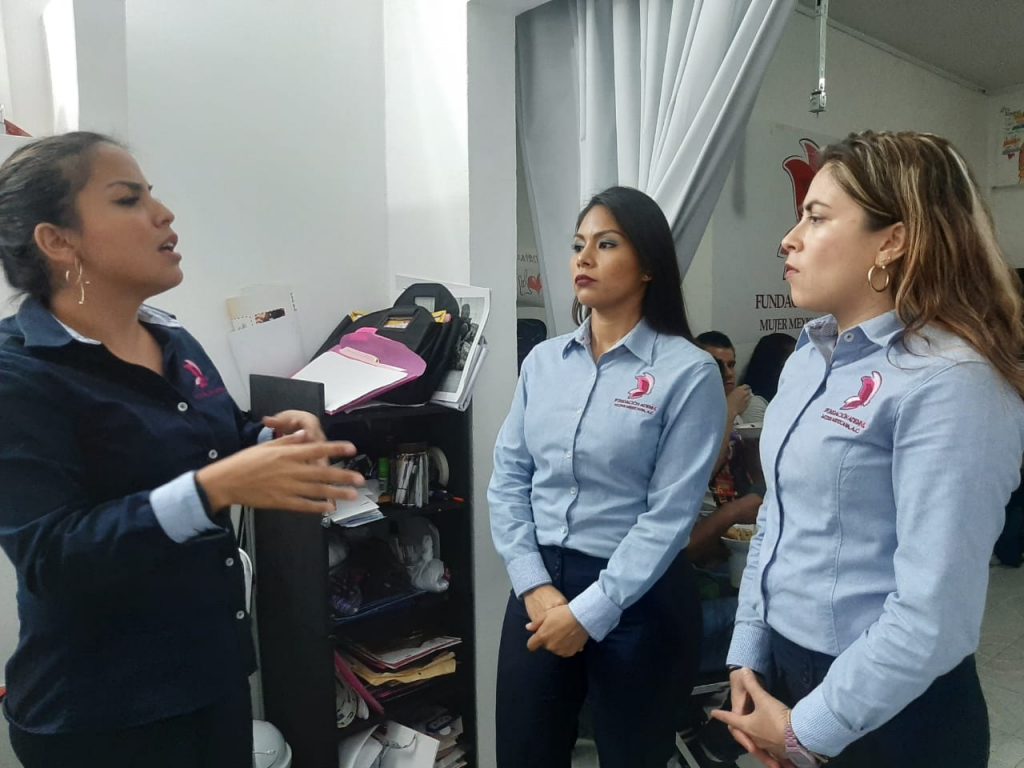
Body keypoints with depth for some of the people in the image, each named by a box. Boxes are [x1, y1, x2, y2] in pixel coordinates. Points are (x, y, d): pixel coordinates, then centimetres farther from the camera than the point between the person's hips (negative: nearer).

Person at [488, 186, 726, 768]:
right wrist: (534, 585, -7)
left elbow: (670, 516, -14)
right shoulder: (544, 360, 3)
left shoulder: (688, 372, -12)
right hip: (540, 584, 4)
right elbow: (508, 479, 3)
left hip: (638, 599, -4)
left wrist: (590, 611, -14)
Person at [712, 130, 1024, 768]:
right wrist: (748, 654, 4)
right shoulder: (811, 355, 4)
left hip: (886, 713, -7)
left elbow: (933, 617, -24)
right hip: (784, 666, 7)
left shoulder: (950, 382, -21)